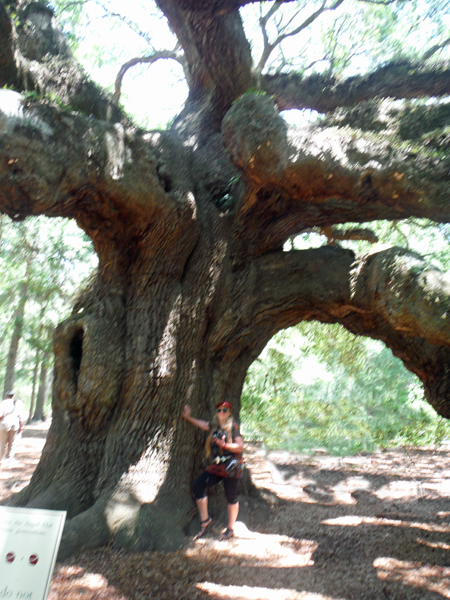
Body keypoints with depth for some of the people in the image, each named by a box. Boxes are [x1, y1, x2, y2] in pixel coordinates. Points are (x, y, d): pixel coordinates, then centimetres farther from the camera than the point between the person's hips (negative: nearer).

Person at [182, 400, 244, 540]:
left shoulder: (233, 427, -6)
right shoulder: (214, 426, 11)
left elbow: (240, 447, -8)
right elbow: (203, 424, 28)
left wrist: (224, 444, -19)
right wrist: (188, 417, 28)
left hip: (231, 465, -6)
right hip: (217, 465, 6)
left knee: (231, 497, 2)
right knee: (198, 485, -8)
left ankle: (230, 529, 21)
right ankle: (205, 520, 7)